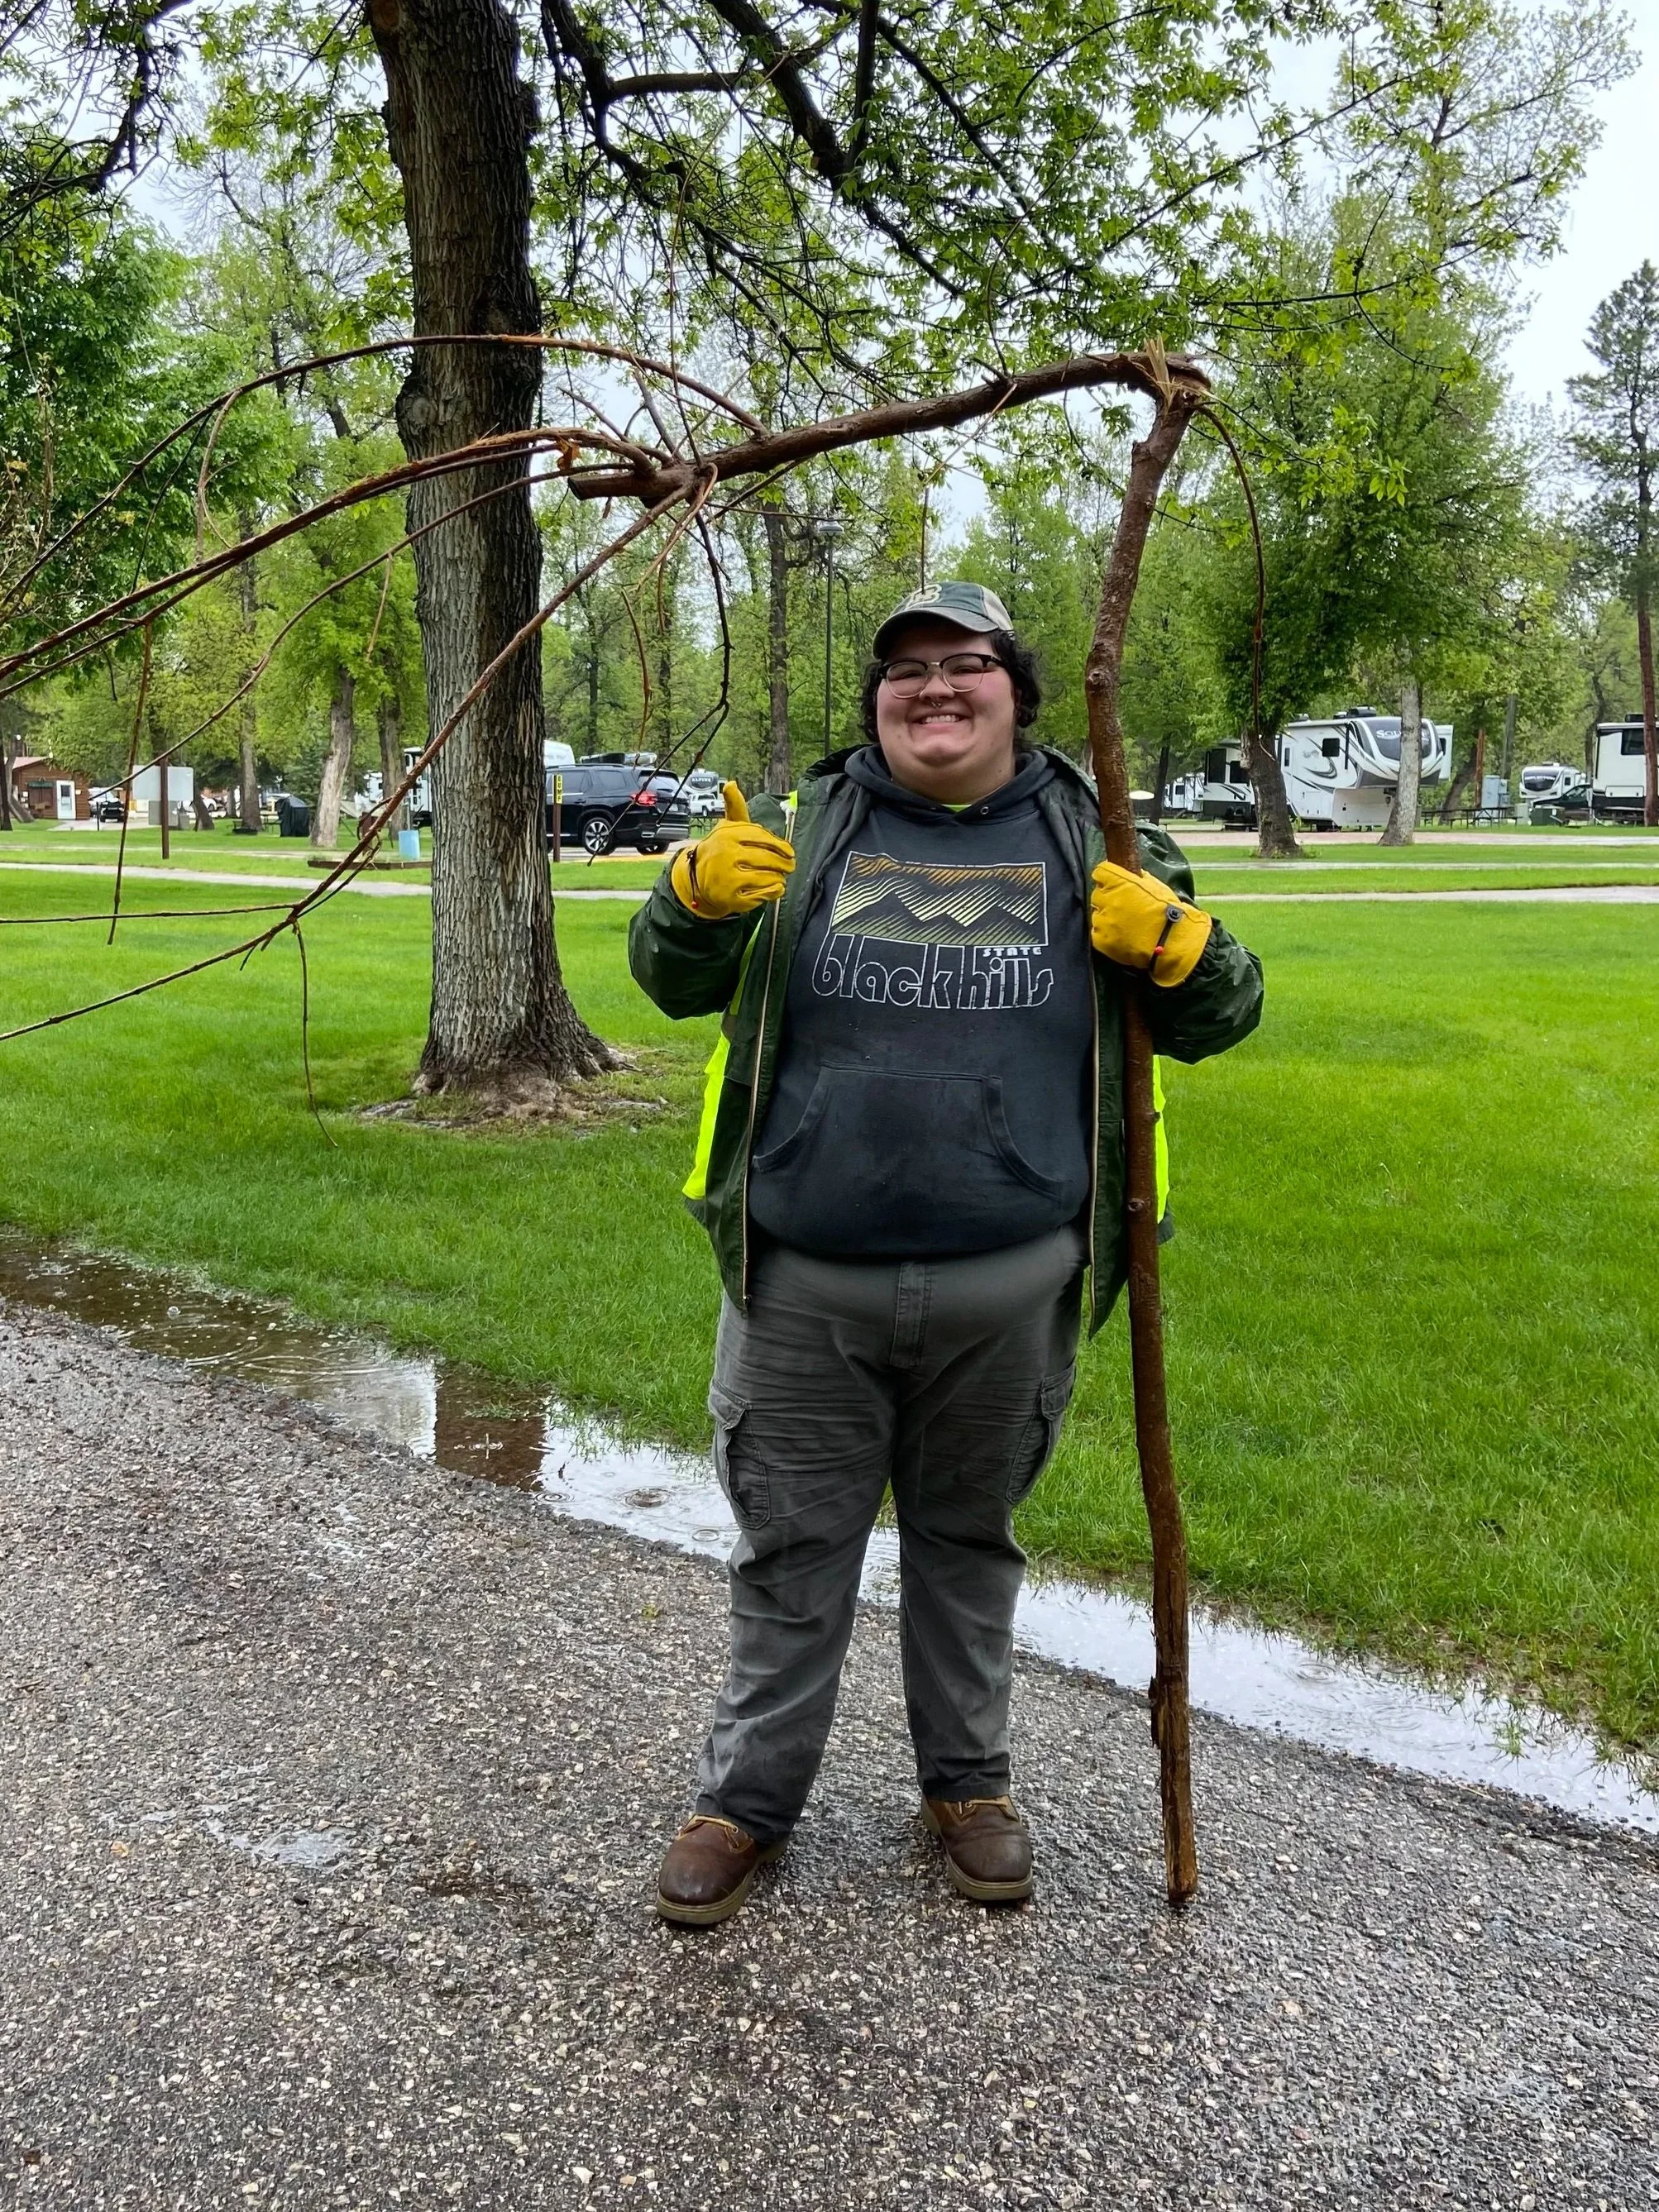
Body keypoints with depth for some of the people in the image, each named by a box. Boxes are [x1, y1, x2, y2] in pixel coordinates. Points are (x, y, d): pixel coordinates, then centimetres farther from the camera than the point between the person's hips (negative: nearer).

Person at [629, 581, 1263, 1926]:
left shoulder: (1089, 844, 5)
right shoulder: (801, 828, 4)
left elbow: (1220, 1017, 10)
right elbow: (673, 982, 6)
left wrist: (1176, 945, -12)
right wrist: (695, 896, -16)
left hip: (1004, 1293, 1)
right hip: (804, 1286, 0)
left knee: (969, 1542, 17)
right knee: (792, 1555, 11)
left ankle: (969, 1781, 36)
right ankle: (748, 1800, 26)